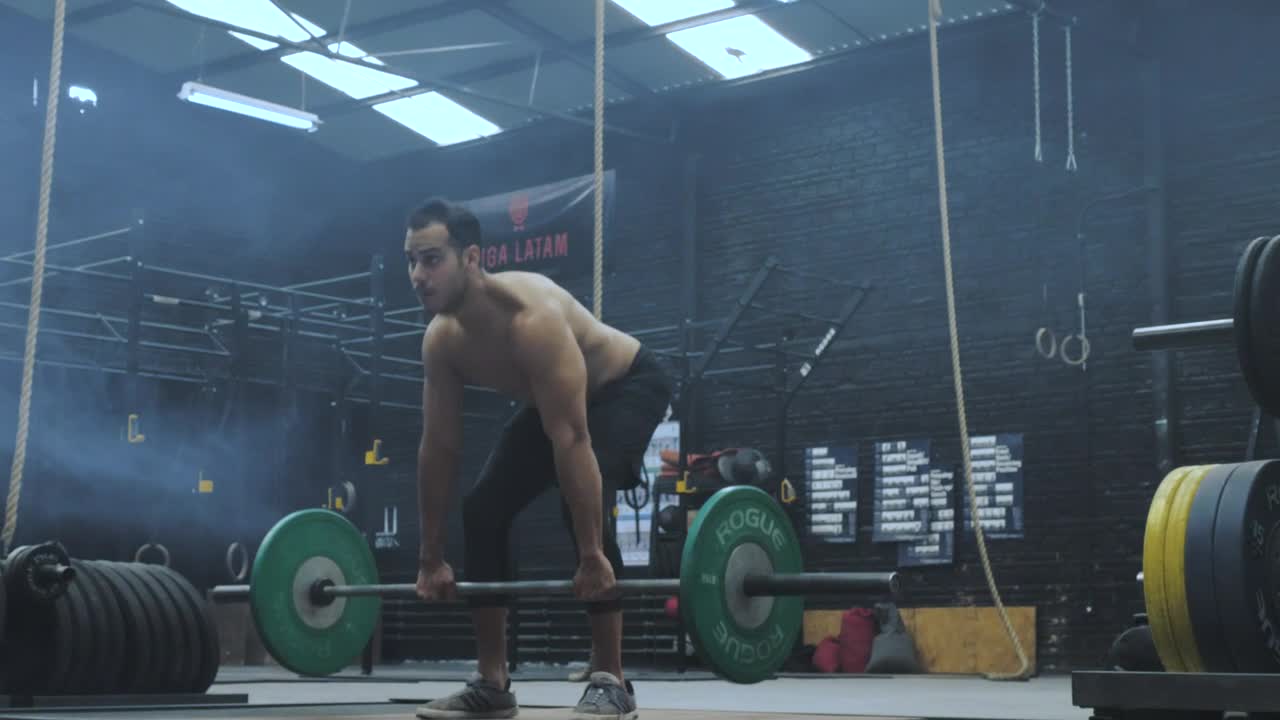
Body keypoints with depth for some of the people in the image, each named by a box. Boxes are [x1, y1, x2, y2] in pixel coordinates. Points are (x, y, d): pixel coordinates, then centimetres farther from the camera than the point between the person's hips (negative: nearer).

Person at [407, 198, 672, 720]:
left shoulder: (532, 319, -40)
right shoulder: (440, 341, -17)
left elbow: (572, 442, -42)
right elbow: (439, 448, -9)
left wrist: (592, 555, -43)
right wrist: (431, 558, -7)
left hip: (628, 387, -8)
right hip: (552, 401, 8)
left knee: (585, 504, -30)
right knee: (482, 511, -4)